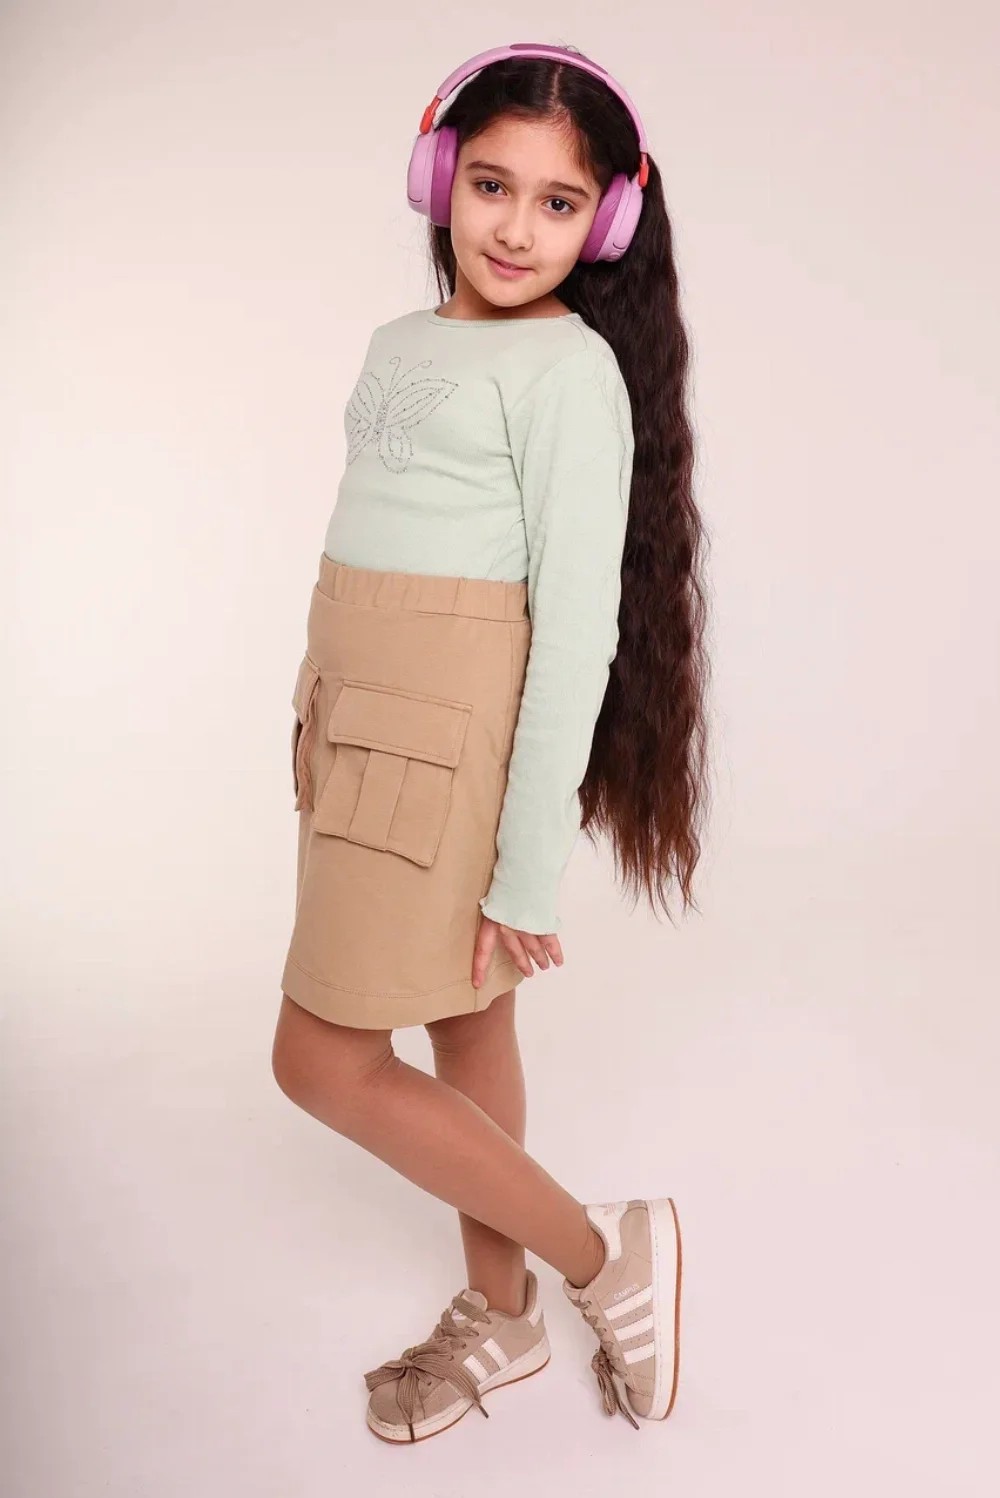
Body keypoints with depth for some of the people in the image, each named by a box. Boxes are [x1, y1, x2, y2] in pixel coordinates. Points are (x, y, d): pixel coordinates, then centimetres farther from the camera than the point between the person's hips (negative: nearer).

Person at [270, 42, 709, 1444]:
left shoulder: (574, 368, -10)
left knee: (324, 1060, -1)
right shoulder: (401, 346, 13)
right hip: (363, 718, 7)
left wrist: (528, 867, -17)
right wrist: (337, 738, 16)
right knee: (463, 1028, 16)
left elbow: (579, 625, -15)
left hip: (453, 731, -7)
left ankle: (606, 1252, 15)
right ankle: (500, 1316, 34)